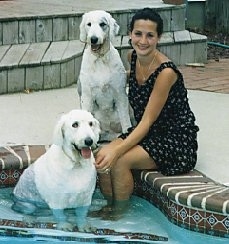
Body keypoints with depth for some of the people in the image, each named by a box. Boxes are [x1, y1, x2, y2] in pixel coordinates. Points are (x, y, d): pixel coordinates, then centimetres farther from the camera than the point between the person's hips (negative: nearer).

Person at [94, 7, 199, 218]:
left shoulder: (165, 72, -24)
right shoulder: (133, 58, -1)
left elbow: (148, 121, -24)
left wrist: (117, 151, -33)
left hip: (175, 140, -7)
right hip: (145, 132, 7)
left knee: (119, 161, -26)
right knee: (102, 156, -17)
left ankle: (118, 216, -6)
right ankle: (108, 208, 1)